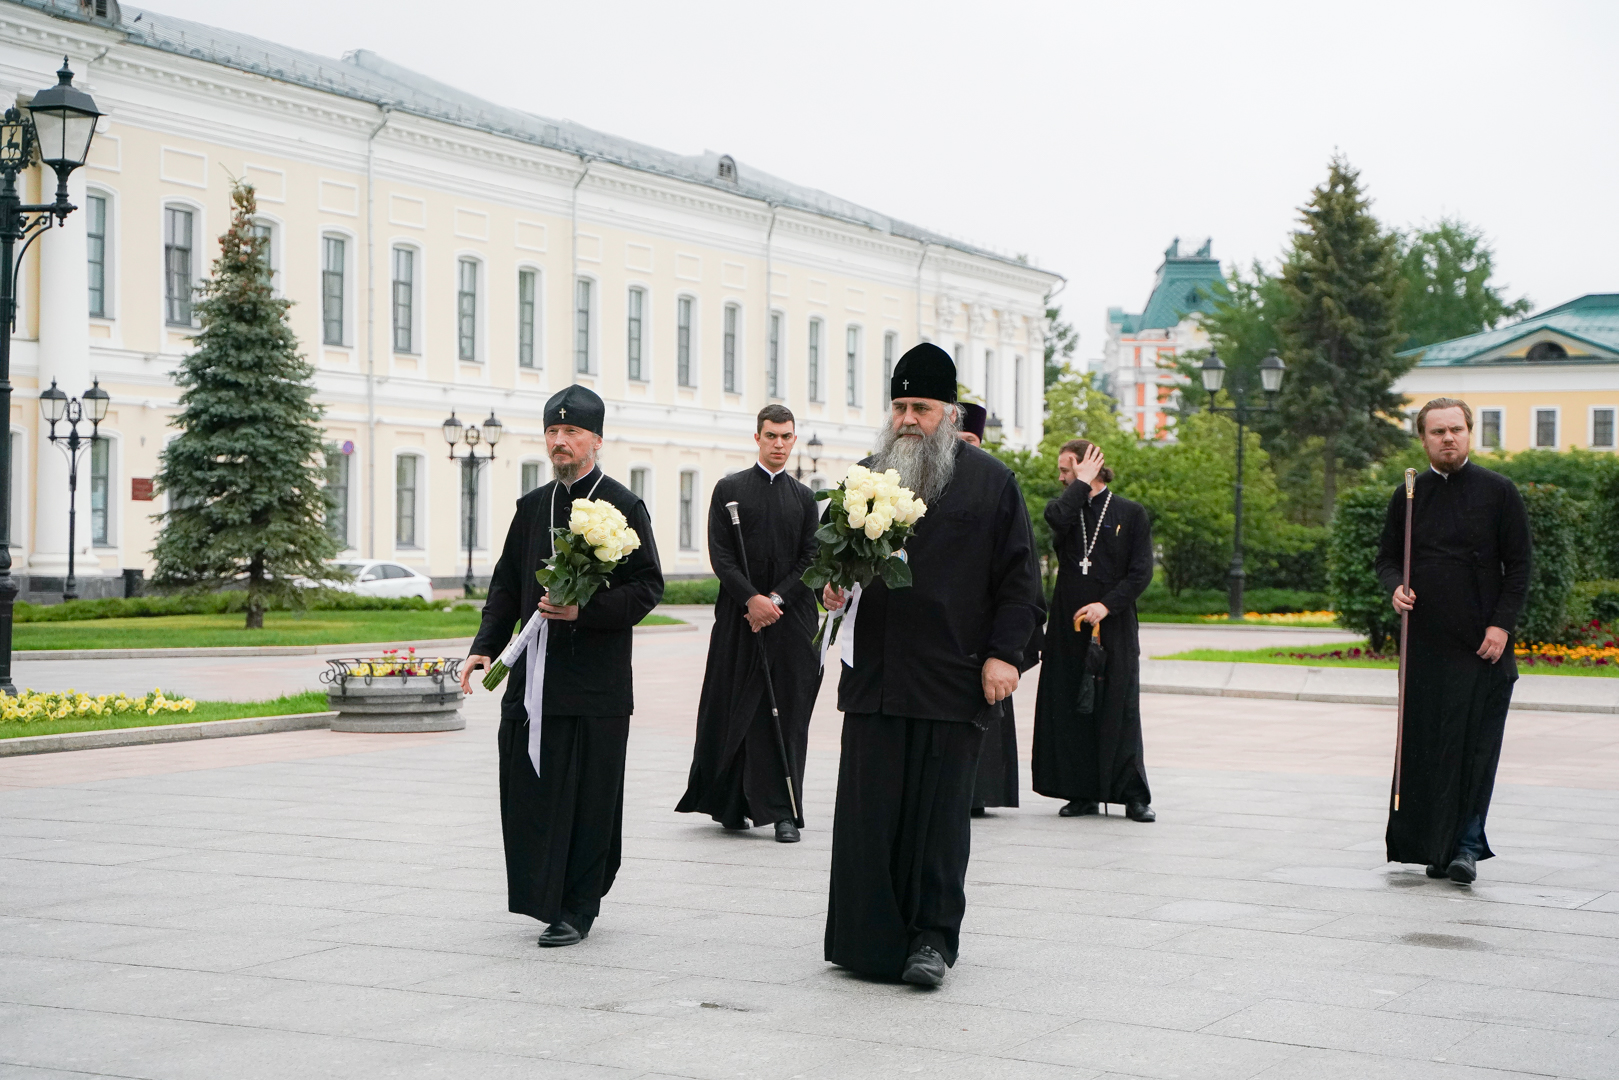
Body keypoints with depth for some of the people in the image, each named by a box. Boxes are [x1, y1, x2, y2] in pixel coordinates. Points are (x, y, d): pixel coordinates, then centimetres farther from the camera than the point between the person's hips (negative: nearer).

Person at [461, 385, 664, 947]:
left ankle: (576, 910, 10)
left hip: (595, 682, -5)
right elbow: (507, 584, 16)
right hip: (534, 677, 5)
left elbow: (647, 586, -6)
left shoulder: (623, 507, -3)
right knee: (529, 790, 4)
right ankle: (549, 895, 20)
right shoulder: (533, 506, 14)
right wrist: (485, 647, 3)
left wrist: (585, 611, -18)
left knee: (587, 798, 0)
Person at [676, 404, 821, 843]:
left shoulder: (804, 498, 12)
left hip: (790, 617, 1)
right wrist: (751, 599, -13)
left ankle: (783, 811, -1)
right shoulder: (730, 489, 5)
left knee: (787, 715, -2)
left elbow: (810, 560, 5)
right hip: (739, 617, -1)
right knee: (735, 711, 2)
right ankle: (730, 805, 15)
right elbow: (720, 553, -2)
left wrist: (776, 599, -8)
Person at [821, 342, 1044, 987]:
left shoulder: (990, 482, 3)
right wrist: (832, 587, -2)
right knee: (867, 810, 2)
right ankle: (868, 938, 10)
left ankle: (932, 936, 10)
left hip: (951, 679, -3)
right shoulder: (868, 475, 14)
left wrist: (1004, 652, -8)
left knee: (939, 811, 1)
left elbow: (1020, 578, 1)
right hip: (873, 675, 3)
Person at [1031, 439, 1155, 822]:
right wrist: (1082, 483, -5)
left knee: (1119, 709, -3)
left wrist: (1107, 605, -15)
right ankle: (1083, 792, 10)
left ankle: (1134, 795, 3)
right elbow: (1056, 517, -16)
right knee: (1070, 708, 2)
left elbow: (1141, 571, -4)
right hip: (1068, 627, 3)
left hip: (1115, 628, -3)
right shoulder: (1069, 508, 10)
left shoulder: (1130, 513, 2)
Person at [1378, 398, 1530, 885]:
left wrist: (1501, 625, -8)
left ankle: (1467, 846, 1)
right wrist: (1395, 588, -7)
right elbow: (1387, 557, 15)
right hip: (1425, 643, 3)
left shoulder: (1498, 492, 2)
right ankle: (1434, 848, 11)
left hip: (1483, 645, -2)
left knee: (1477, 749, -4)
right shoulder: (1409, 495, 10)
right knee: (1426, 747, 2)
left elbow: (1518, 566, 2)